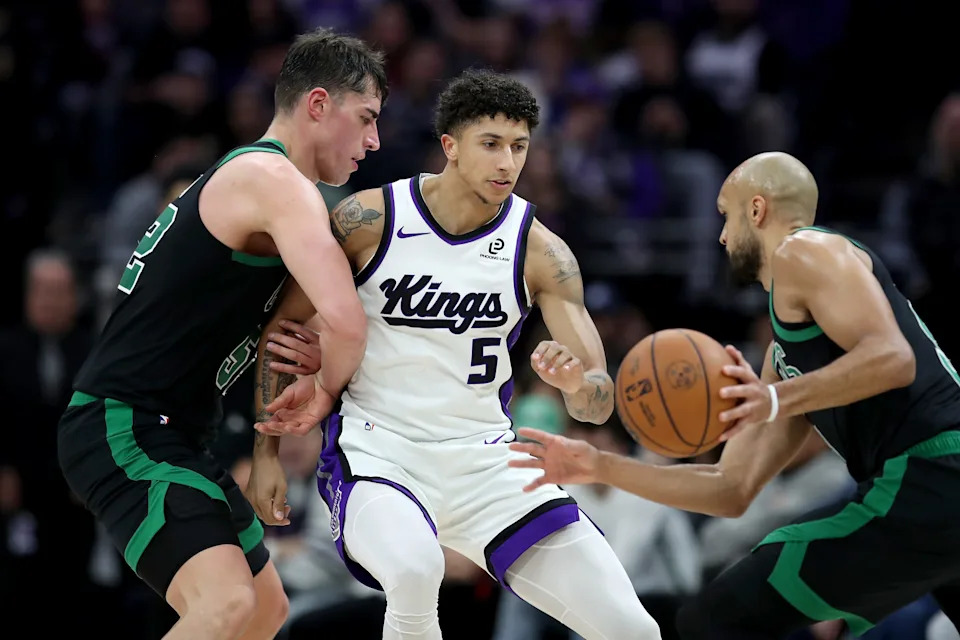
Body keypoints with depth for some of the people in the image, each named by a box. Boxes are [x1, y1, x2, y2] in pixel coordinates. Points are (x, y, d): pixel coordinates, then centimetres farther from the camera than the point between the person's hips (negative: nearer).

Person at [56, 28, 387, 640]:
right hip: (123, 428, -11)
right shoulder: (278, 182, -15)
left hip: (169, 434, 11)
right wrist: (323, 394, -7)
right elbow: (345, 321, -29)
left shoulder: (244, 174, 18)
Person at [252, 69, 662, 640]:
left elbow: (601, 400, -6)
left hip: (486, 463, 3)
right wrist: (264, 456, -1)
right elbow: (282, 327, 4)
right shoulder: (369, 219, -8)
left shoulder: (540, 251, -4)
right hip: (377, 454, -3)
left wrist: (577, 383, -31)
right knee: (414, 570, -38)